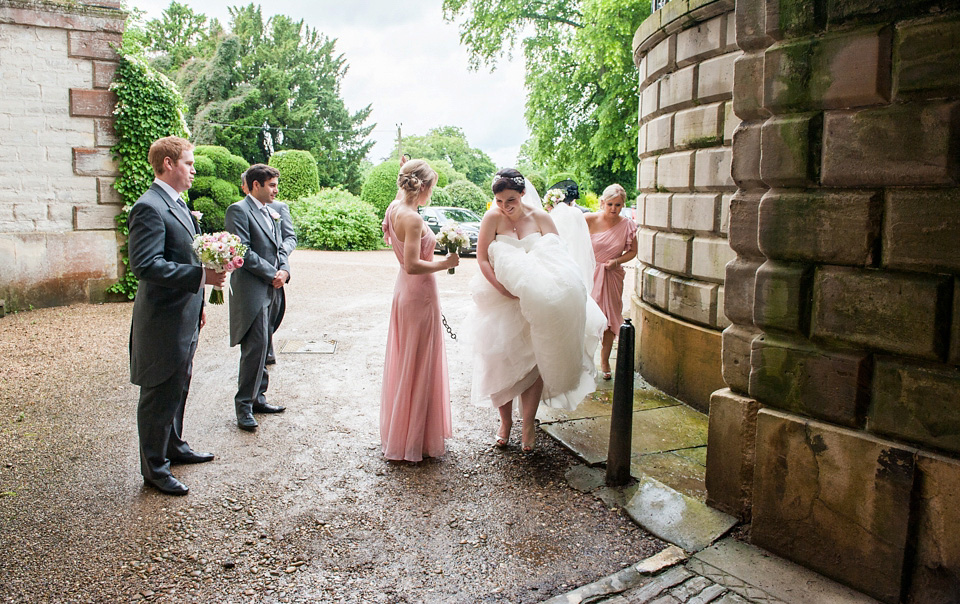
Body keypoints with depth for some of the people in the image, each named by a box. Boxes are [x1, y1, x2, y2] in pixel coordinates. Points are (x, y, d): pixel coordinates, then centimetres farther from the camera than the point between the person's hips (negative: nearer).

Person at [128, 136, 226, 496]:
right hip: (163, 321, -10)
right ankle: (154, 468, 15)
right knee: (159, 395, 2)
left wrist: (198, 304, 20)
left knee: (178, 388, 21)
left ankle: (174, 447, 38)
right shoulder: (149, 207, -18)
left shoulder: (177, 204, 14)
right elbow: (145, 265, -27)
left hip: (184, 318, 10)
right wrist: (201, 276, -29)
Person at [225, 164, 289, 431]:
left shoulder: (271, 214, 19)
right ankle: (244, 405, -1)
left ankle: (257, 397, 21)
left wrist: (284, 270, 0)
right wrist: (272, 274, -13)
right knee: (255, 347, -10)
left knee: (262, 347, 12)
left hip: (272, 290, 8)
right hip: (252, 291, -8)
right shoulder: (238, 210, -7)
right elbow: (243, 250, -15)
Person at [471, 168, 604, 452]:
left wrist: (536, 290, -24)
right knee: (501, 360, 0)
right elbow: (482, 259, -7)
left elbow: (558, 257, -7)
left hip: (537, 303, 1)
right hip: (501, 301, 0)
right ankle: (505, 421, 20)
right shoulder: (492, 219, -4)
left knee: (534, 360, -1)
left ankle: (528, 424, 12)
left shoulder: (540, 218, -1)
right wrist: (502, 288, -21)